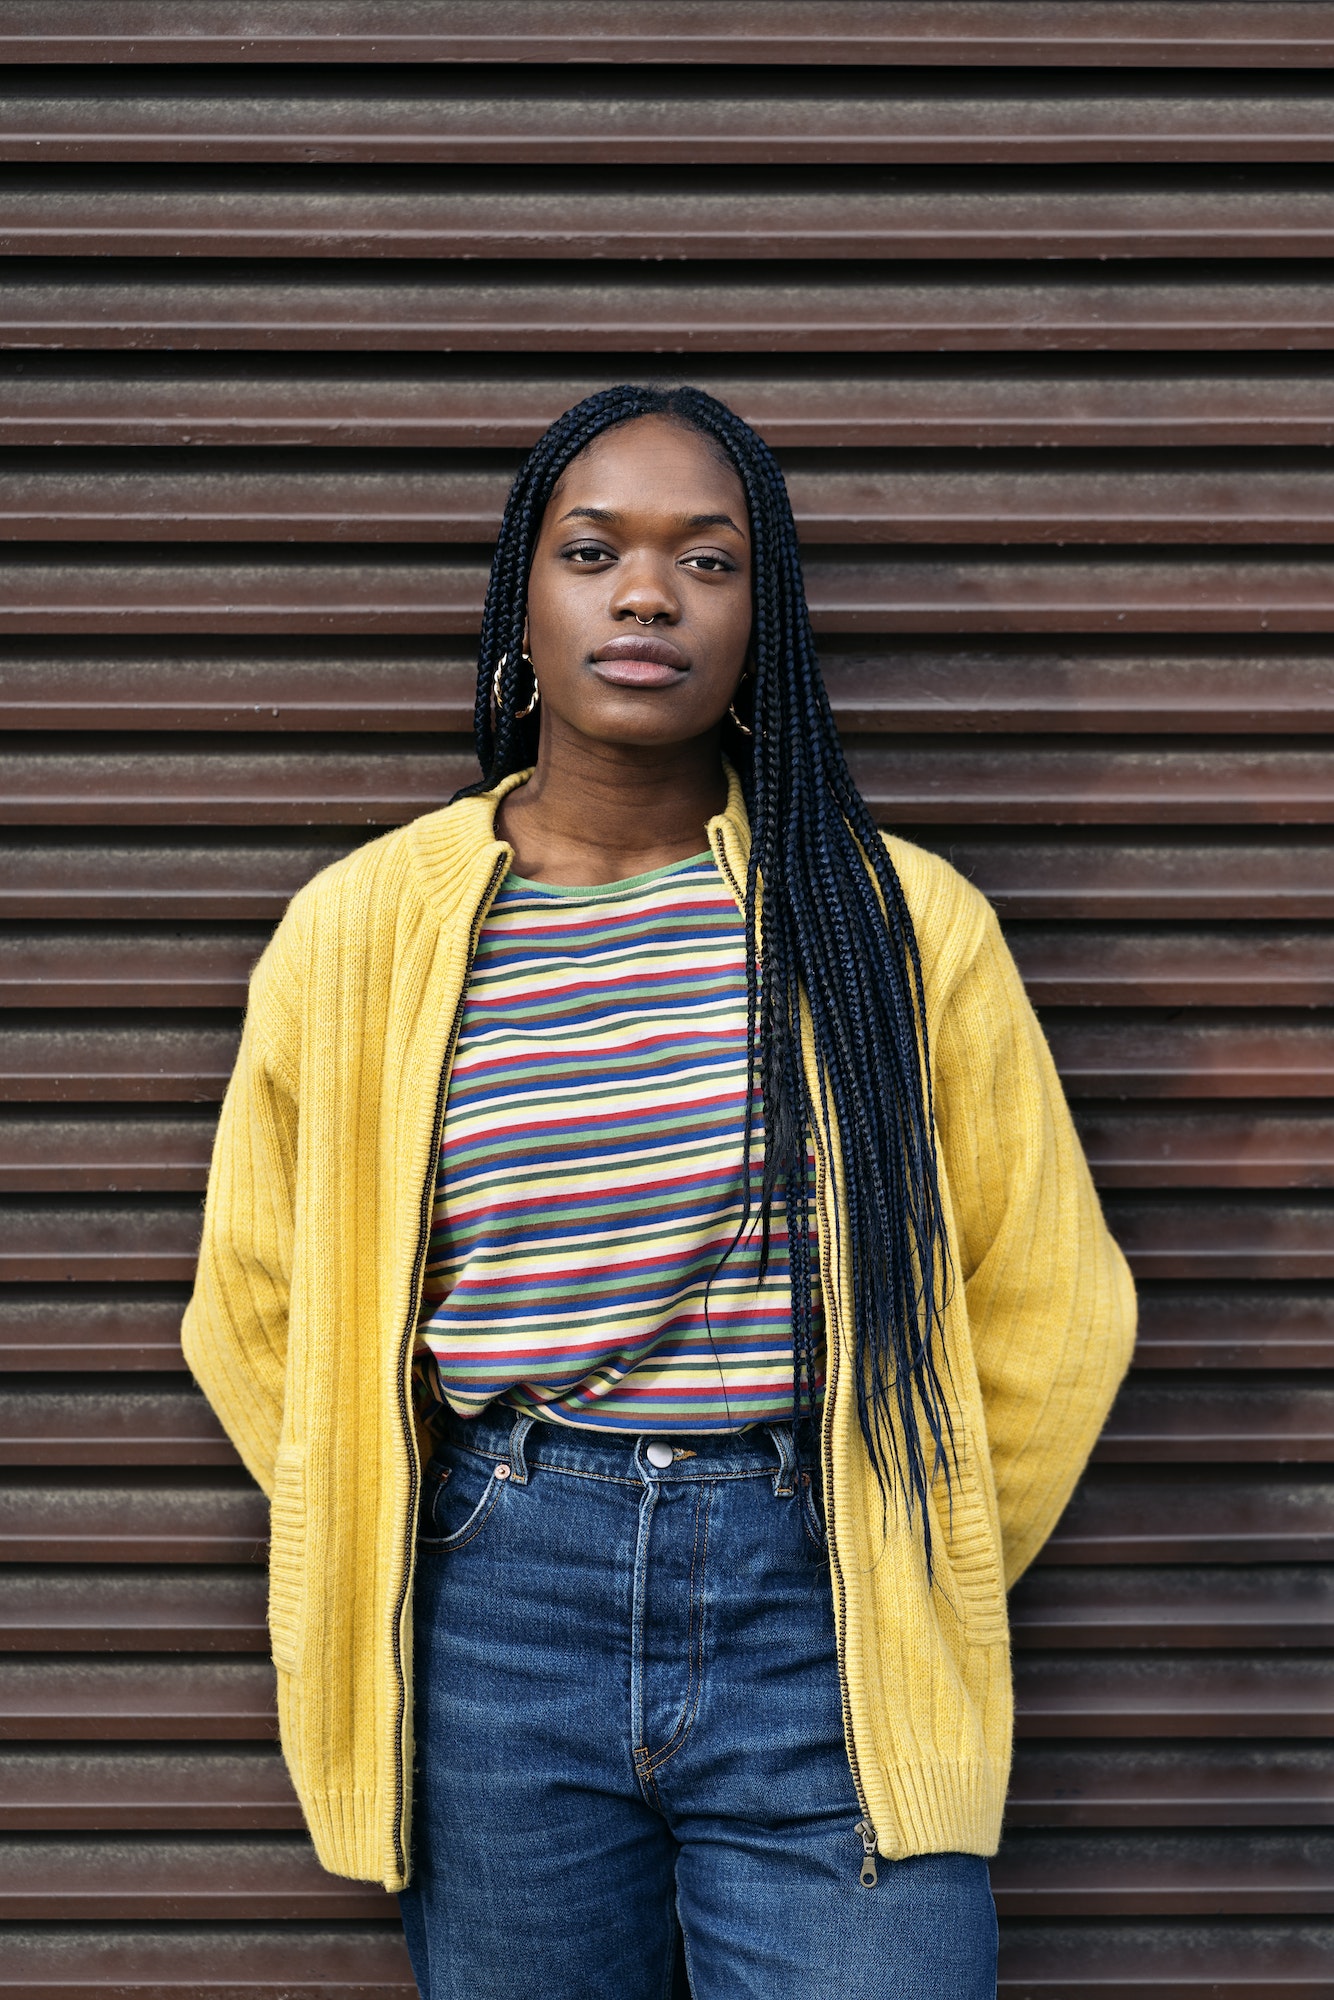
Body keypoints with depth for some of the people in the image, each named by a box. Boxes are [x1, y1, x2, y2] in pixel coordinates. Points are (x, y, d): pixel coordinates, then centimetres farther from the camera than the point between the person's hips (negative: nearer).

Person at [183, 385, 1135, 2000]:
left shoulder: (896, 919, -1)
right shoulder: (358, 931, 2)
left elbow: (1046, 1307, 7)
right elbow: (258, 1315, 13)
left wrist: (928, 1595, 10)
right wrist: (399, 1560, 11)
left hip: (822, 1631, -1)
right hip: (497, 1622, 1)